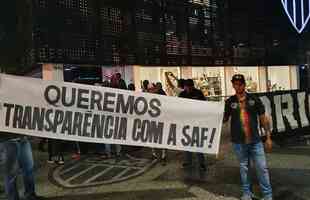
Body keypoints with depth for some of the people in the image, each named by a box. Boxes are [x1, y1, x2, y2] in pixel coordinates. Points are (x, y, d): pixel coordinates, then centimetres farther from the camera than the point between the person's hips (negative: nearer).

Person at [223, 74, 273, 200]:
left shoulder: (254, 99, 0)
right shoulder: (230, 102, 1)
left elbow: (263, 118, 4)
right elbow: (224, 119, 7)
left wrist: (268, 137, 2)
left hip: (255, 141, 0)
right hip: (239, 142, 1)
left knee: (262, 167, 3)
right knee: (243, 168, 13)